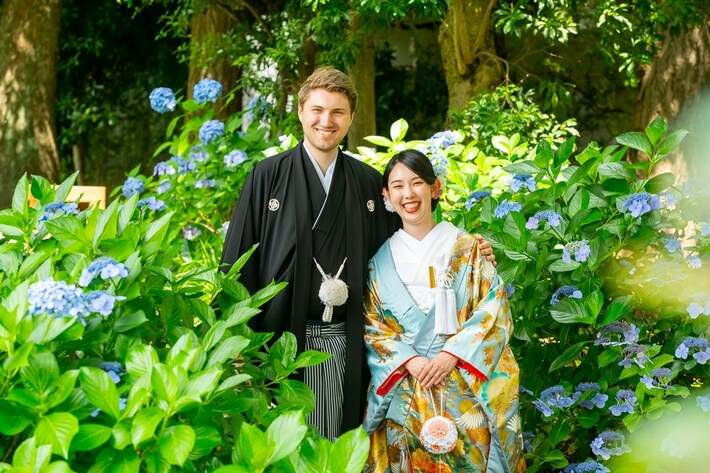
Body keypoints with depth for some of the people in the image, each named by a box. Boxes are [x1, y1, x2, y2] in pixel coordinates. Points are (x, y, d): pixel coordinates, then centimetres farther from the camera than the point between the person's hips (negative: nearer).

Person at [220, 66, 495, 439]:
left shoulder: (368, 182, 10)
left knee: (332, 441, 8)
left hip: (342, 340, 3)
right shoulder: (269, 175, 0)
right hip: (280, 336, -2)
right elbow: (237, 258, -2)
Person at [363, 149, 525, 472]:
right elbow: (372, 325, 5)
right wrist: (411, 361, -13)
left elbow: (494, 311, -2)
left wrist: (451, 355, -15)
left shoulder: (467, 249, 4)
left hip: (465, 382, -1)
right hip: (406, 390, 1)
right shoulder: (381, 260, 9)